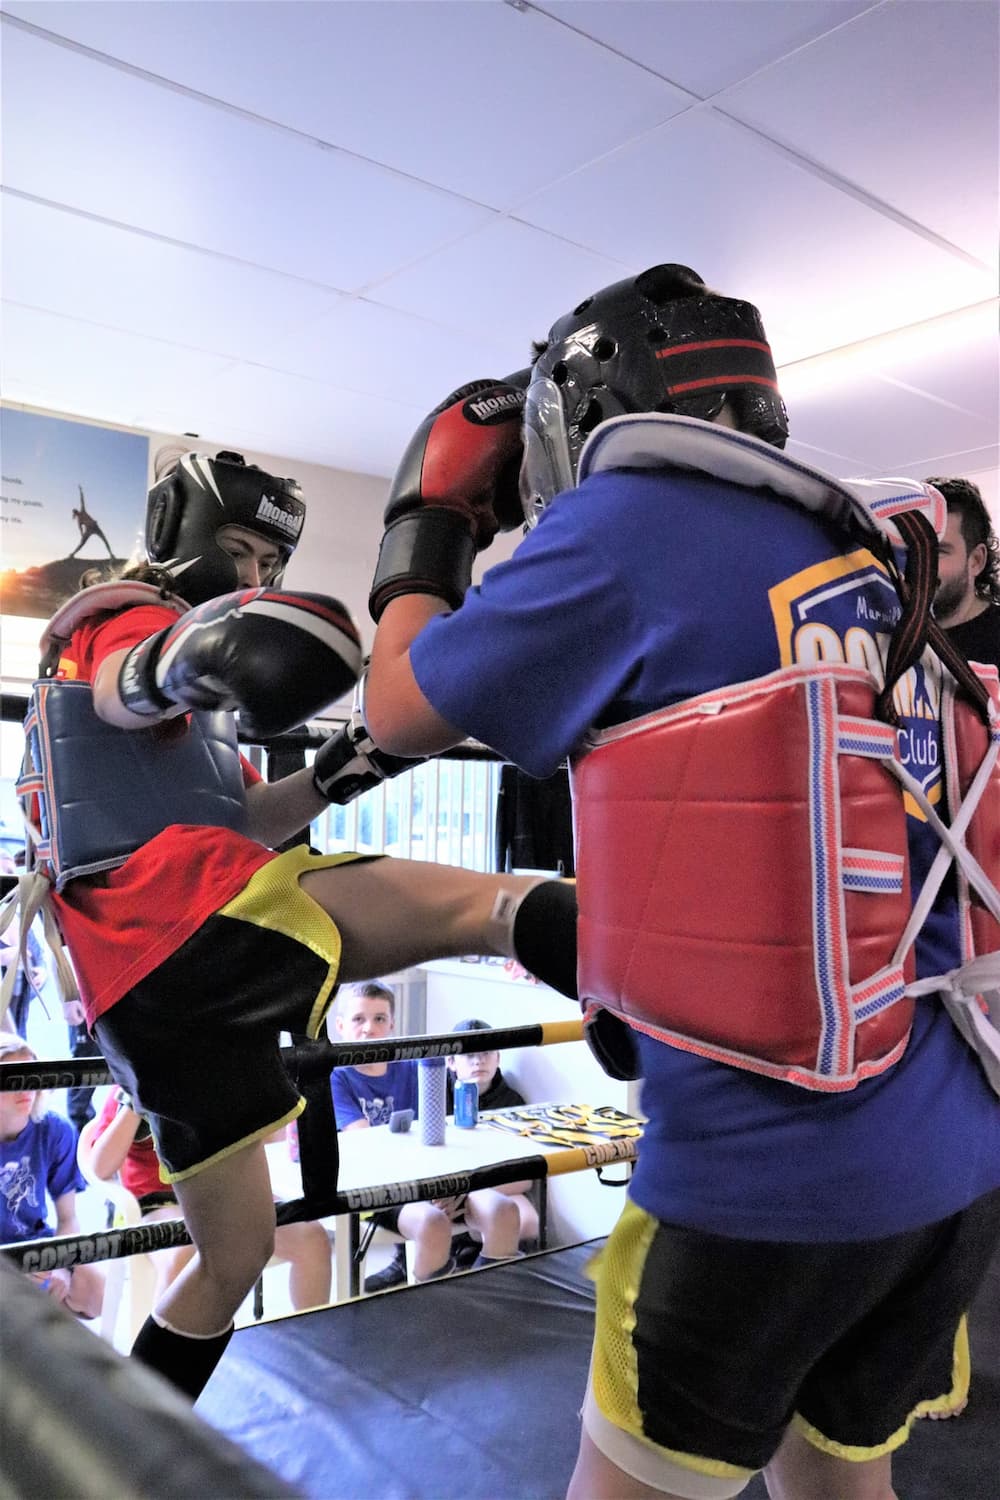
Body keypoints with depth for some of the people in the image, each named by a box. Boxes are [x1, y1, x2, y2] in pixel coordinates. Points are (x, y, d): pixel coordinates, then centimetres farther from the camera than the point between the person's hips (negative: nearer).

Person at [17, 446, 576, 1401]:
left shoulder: (167, 635, 32)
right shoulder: (126, 616, 6)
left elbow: (247, 821, 24)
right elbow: (120, 689, -22)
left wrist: (330, 777, 10)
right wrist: (182, 661, -39)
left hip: (150, 984, 9)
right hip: (177, 913, -9)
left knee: (233, 1251, 19)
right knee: (476, 905, -25)